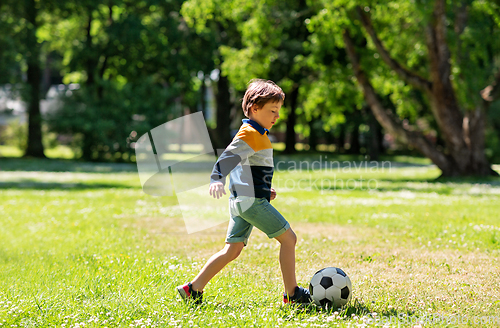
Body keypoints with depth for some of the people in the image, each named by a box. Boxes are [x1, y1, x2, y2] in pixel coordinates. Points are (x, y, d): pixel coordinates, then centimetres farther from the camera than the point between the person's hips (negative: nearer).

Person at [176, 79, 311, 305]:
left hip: (241, 201, 10)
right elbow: (229, 156, -25)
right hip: (252, 201, -10)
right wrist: (217, 179, -39)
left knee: (232, 250, 9)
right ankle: (292, 294, 1)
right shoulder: (250, 134, -11)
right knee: (289, 238, -4)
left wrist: (264, 189, 24)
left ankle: (194, 289, 8)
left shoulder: (257, 134, 21)